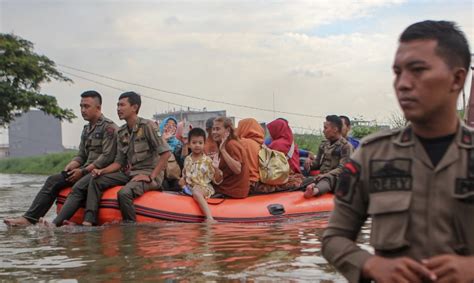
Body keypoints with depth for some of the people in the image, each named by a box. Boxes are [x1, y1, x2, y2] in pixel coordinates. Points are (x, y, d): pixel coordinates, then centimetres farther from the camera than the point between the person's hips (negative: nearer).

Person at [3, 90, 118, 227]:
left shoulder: (109, 127, -7)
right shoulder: (87, 129, 20)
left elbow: (107, 157, -15)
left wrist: (83, 171, -16)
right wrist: (69, 167, -1)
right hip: (86, 170, 8)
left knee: (78, 187, -34)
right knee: (53, 180, -6)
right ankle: (29, 218, -14)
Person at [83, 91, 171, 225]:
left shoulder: (147, 126, -11)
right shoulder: (121, 132, 12)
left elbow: (166, 153, -16)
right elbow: (119, 161, 12)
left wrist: (151, 177, -18)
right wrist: (102, 171, -6)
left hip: (147, 174, -8)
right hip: (129, 173, 8)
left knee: (124, 193, -33)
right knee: (96, 181, -7)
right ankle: (88, 221, -14)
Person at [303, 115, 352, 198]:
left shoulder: (346, 146, 1)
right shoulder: (324, 144, 20)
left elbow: (342, 169, -7)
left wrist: (326, 175, -21)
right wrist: (310, 164, 3)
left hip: (335, 178, -8)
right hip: (321, 176, 8)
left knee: (326, 180, -41)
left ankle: (315, 190, -72)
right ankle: (313, 186, -53)